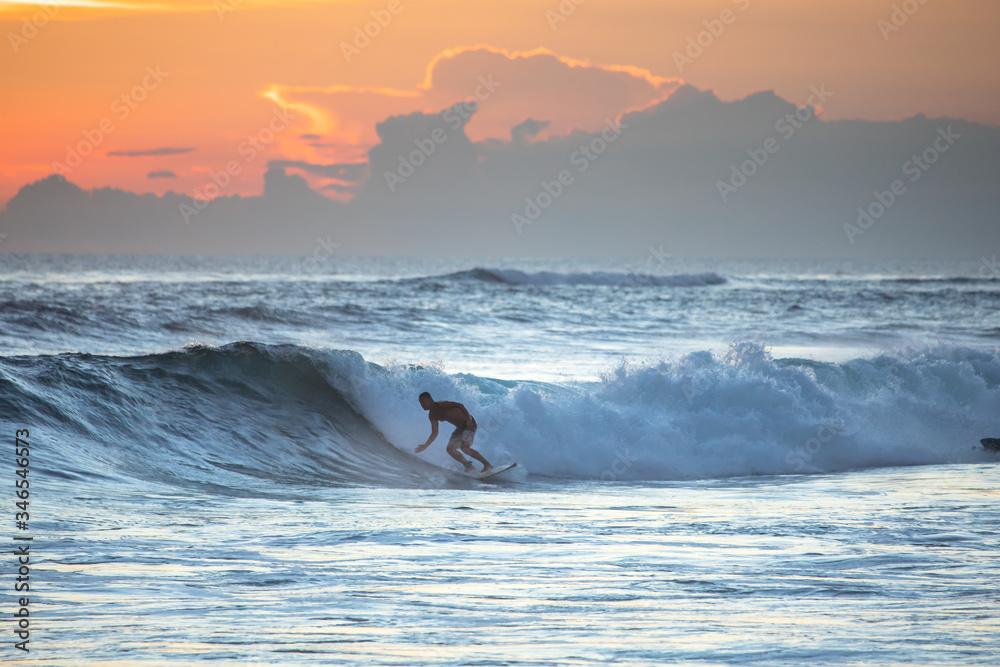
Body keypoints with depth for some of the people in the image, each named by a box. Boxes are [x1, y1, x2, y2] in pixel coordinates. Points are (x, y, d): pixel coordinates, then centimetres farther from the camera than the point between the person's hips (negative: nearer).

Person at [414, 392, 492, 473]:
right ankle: (469, 466, 7)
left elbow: (459, 405, -19)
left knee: (464, 447, -24)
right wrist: (425, 446, 7)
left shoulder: (441, 405, -16)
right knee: (450, 449, -2)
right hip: (460, 427, 9)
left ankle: (487, 464, -16)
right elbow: (434, 433, 14)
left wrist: (468, 417, -29)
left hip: (469, 423, -9)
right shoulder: (432, 416, 10)